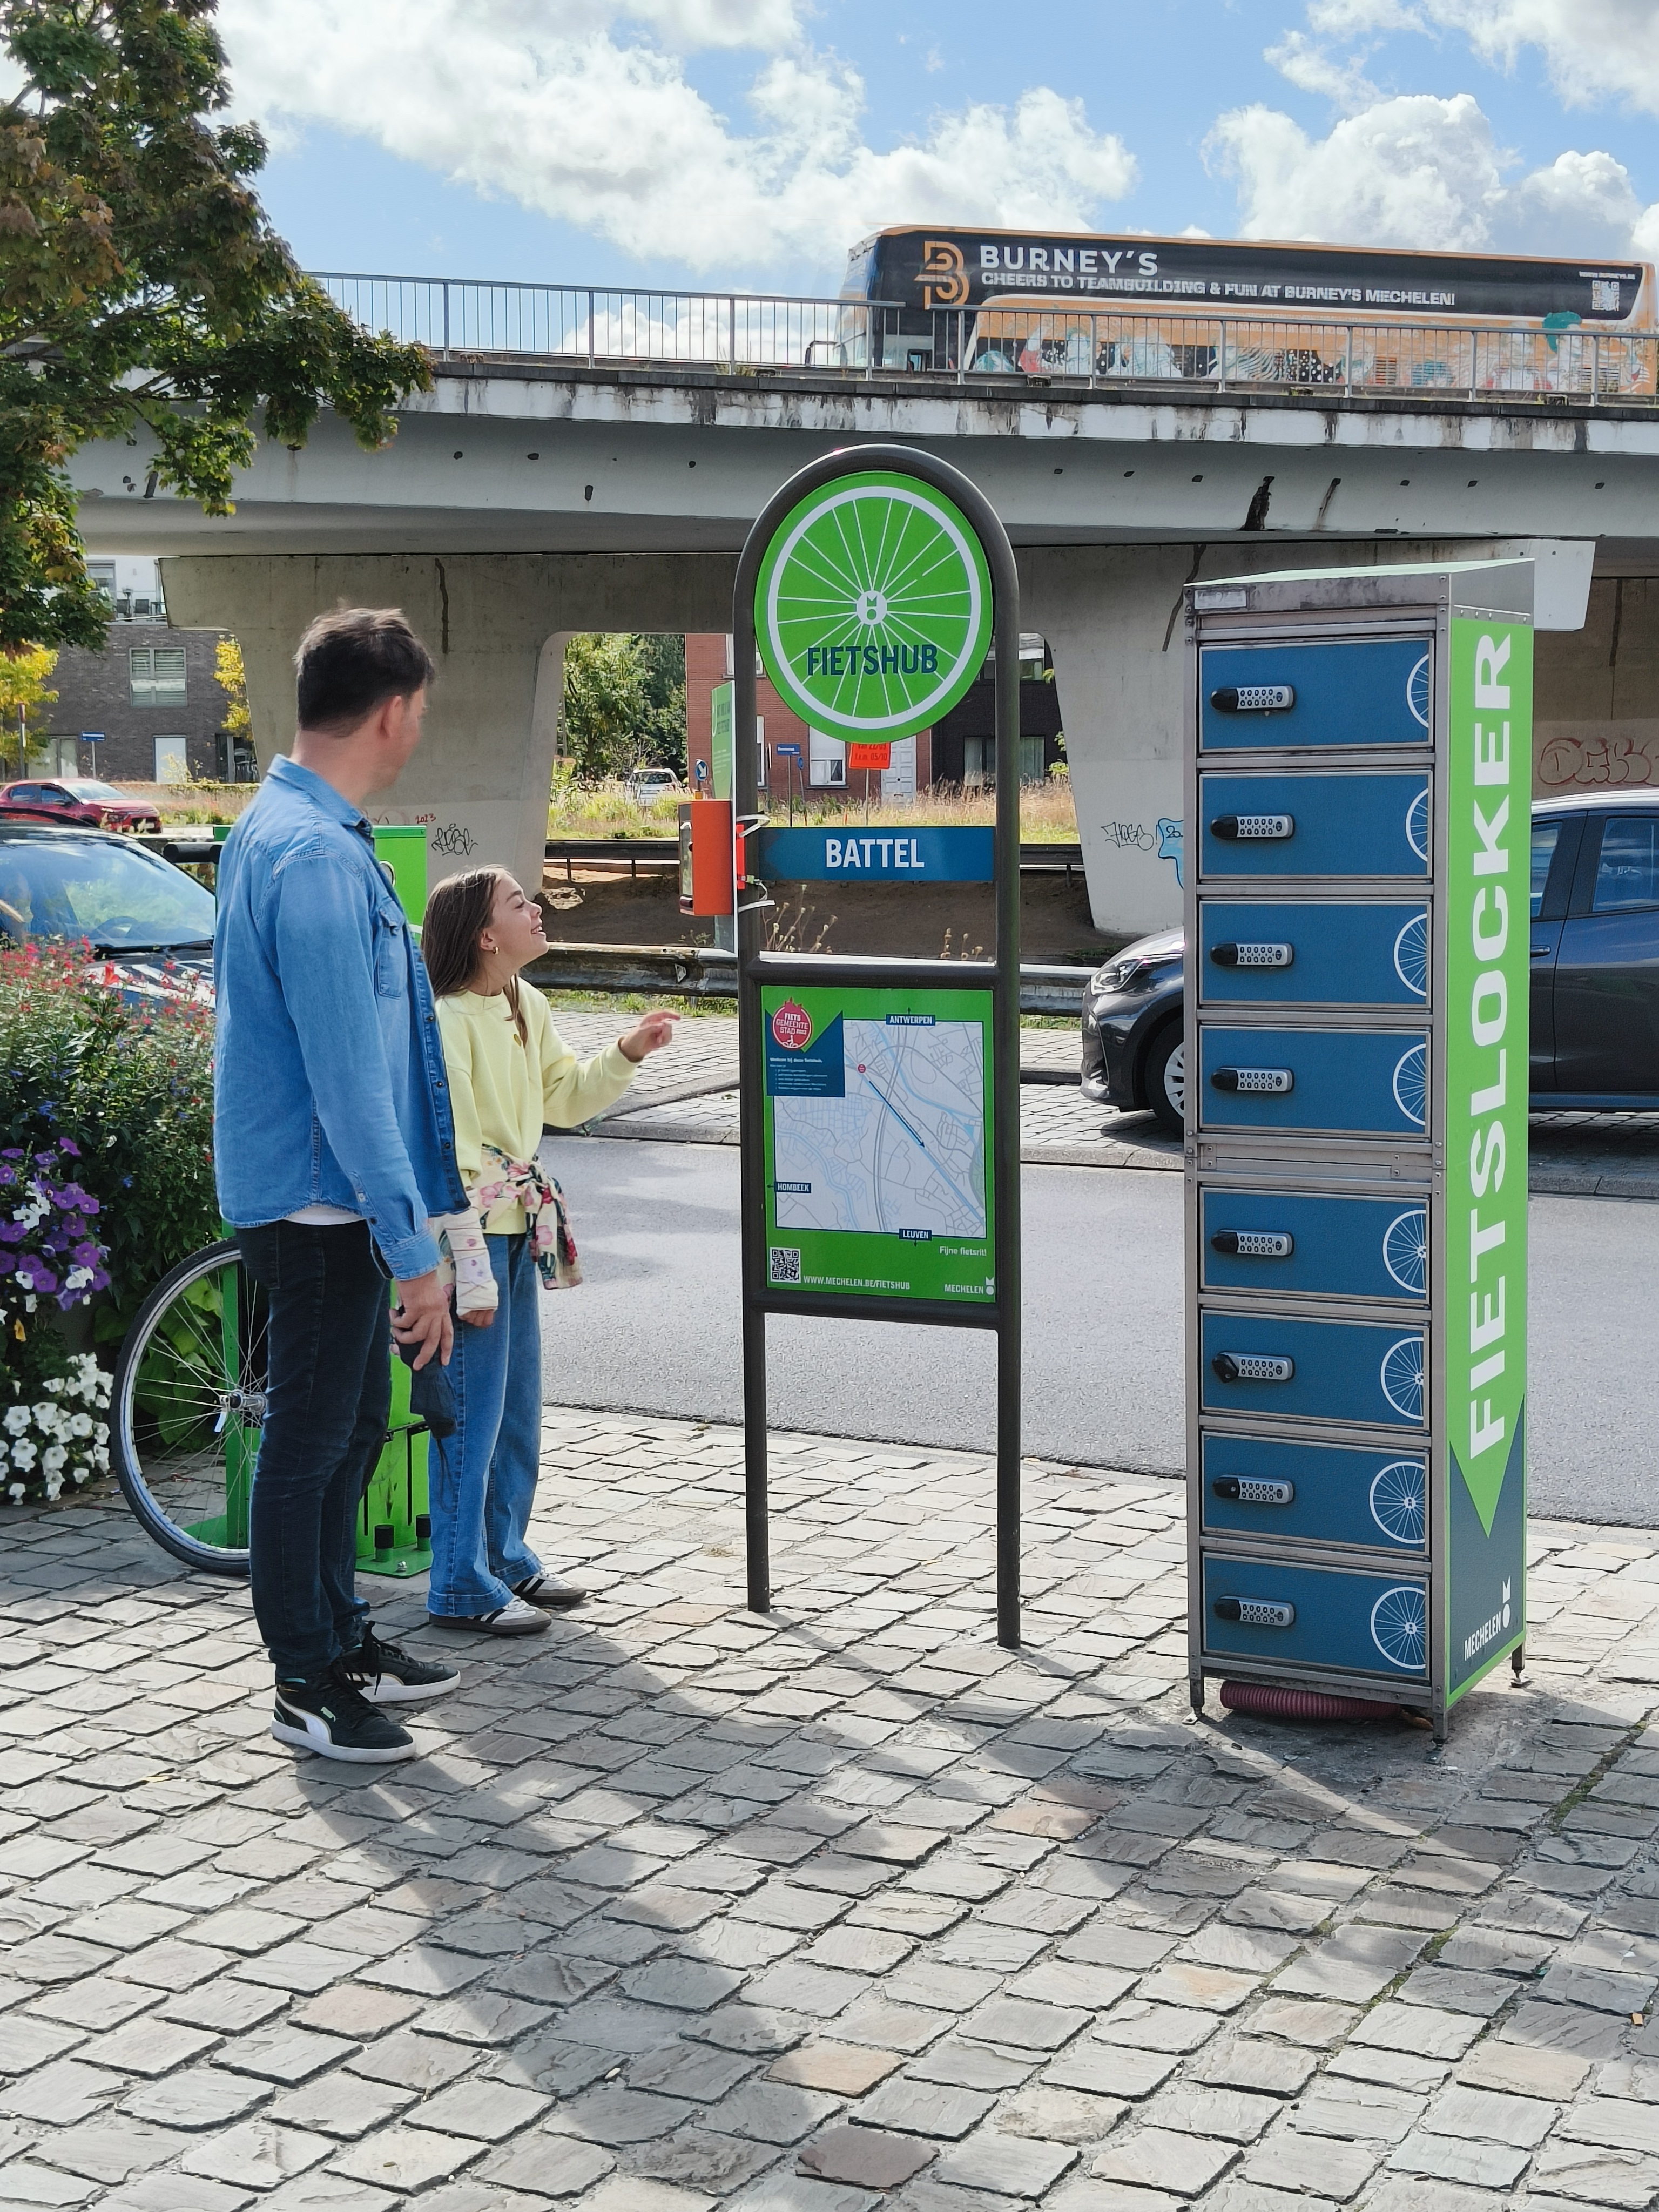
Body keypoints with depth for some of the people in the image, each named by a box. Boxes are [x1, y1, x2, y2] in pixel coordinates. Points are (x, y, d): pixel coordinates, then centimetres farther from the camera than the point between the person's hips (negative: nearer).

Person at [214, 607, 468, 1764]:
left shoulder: (276, 829, 11)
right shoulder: (320, 860, -23)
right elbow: (349, 1080, -25)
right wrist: (418, 1249, -22)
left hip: (331, 1201, 10)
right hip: (324, 1202, -10)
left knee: (353, 1425, 19)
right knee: (312, 1439, 2)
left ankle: (341, 1639, 32)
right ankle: (306, 1687, 14)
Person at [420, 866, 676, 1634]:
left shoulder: (526, 1008, 8)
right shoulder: (447, 1019, -18)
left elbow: (564, 1098, 22)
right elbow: (448, 1153, -19)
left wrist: (626, 1053, 5)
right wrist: (469, 1273, -19)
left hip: (517, 1228, 9)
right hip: (469, 1231, -9)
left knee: (517, 1410, 17)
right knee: (472, 1412, -2)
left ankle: (506, 1558, 30)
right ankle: (461, 1588, 8)